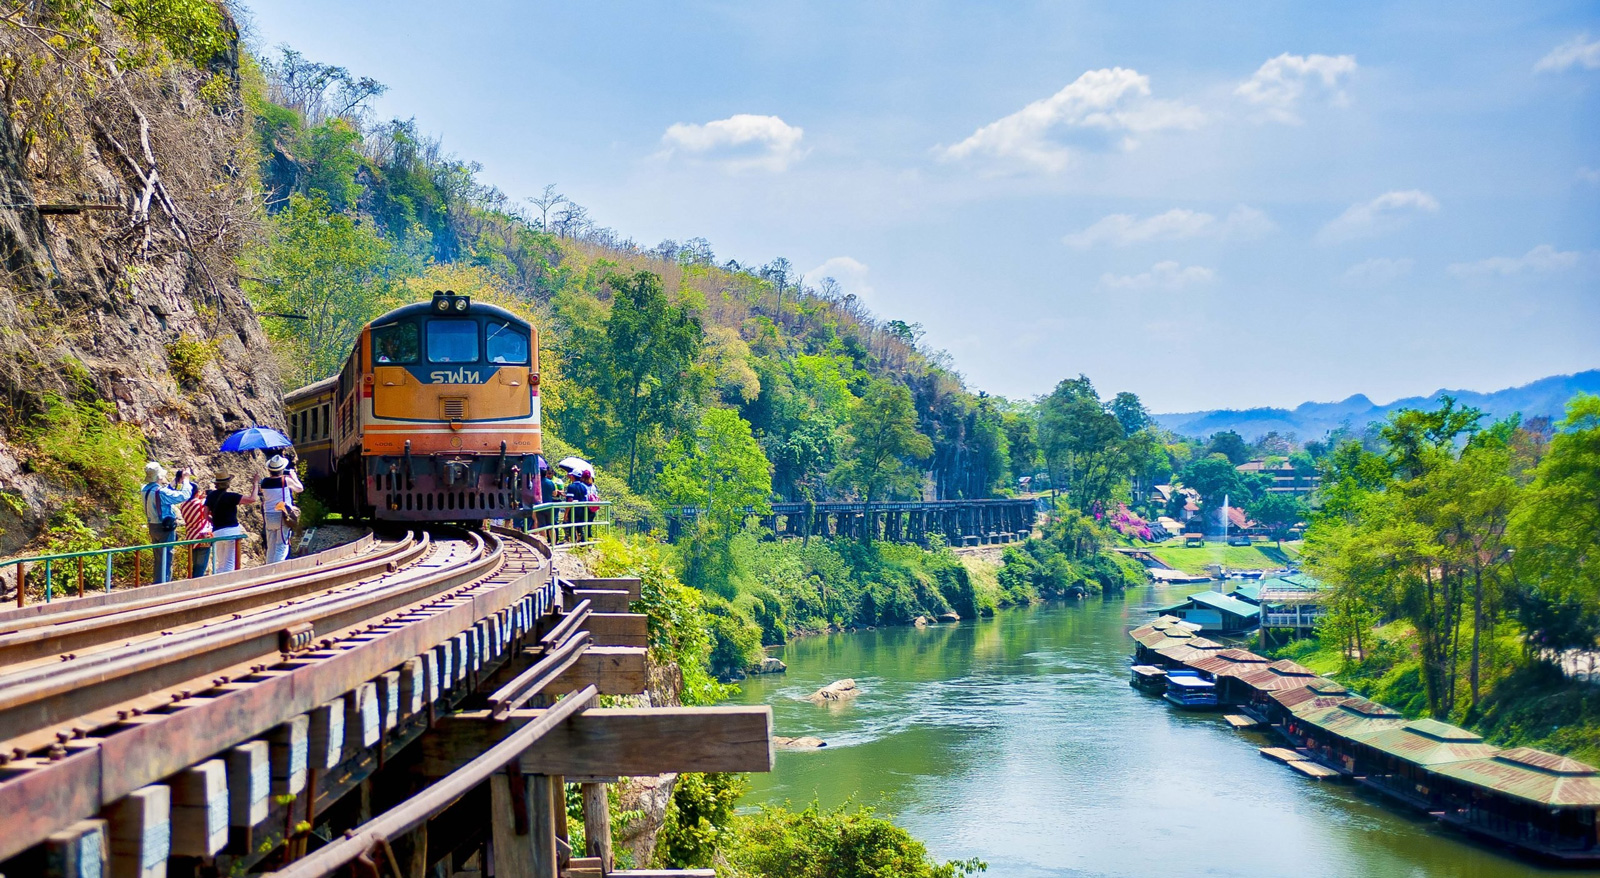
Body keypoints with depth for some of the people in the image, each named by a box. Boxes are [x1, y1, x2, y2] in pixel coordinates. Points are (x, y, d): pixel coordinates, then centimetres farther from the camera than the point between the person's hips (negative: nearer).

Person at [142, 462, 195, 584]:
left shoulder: (146, 489, 3)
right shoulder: (160, 491, -23)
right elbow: (185, 495, -22)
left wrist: (178, 482, 12)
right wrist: (186, 479, -10)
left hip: (153, 527, 9)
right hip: (165, 528, -9)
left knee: (159, 559, 18)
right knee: (166, 560, -2)